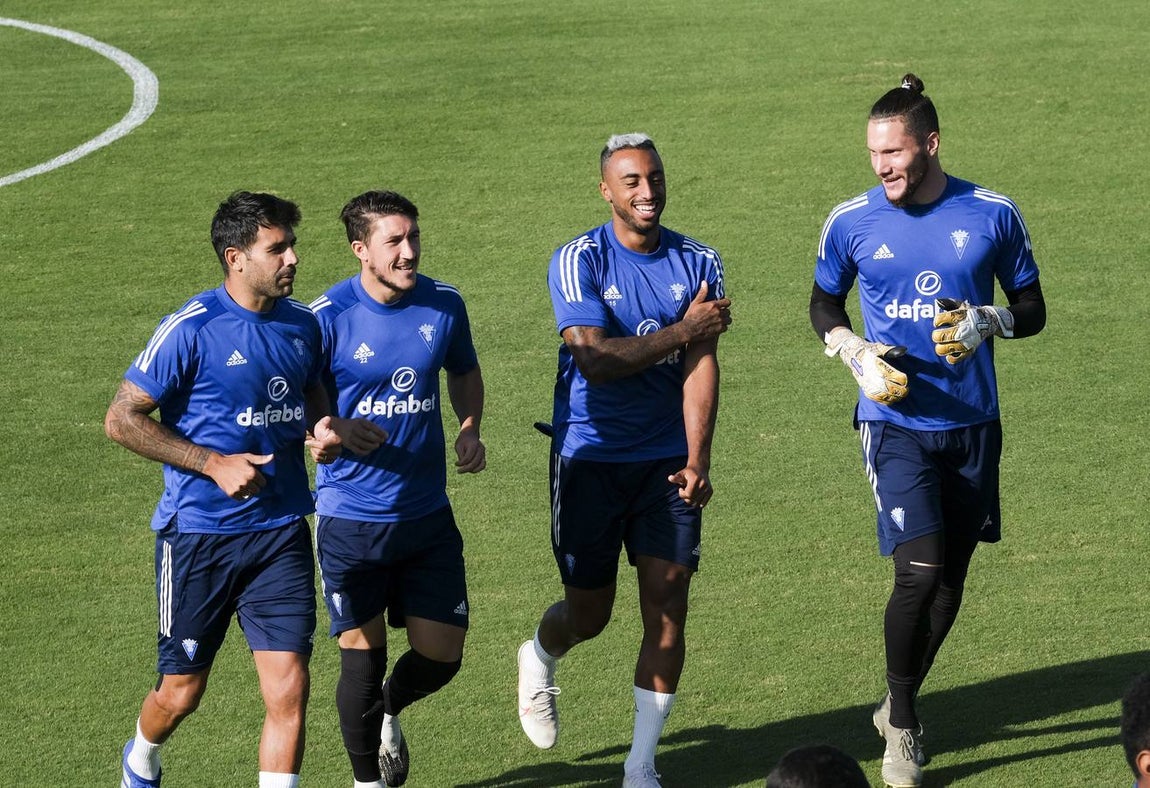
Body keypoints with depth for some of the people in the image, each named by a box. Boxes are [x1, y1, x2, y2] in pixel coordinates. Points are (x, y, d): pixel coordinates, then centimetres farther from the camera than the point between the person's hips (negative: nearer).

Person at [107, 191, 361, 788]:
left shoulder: (302, 324, 5)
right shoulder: (191, 330, -13)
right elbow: (122, 419, -10)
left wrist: (321, 425, 0)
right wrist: (214, 463, -15)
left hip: (282, 531, 4)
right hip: (199, 534, -4)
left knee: (288, 689, -7)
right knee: (182, 693, 10)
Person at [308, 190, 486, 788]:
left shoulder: (444, 305, -1)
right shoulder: (327, 318, -13)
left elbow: (464, 373, 19)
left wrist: (469, 427, 0)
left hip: (428, 514, 4)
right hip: (351, 518, -4)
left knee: (441, 655, 5)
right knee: (362, 656, 0)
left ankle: (389, 713, 40)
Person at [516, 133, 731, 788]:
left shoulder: (698, 263, 1)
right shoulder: (578, 261, -9)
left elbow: (700, 364, -7)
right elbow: (595, 360, -19)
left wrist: (696, 460, -16)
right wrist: (683, 330, -18)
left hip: (668, 458, 2)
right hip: (590, 457, -2)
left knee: (667, 609, -4)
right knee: (589, 614, 5)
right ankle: (539, 660, 43)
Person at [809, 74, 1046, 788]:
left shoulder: (993, 215, -2)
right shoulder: (850, 222, -2)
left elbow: (1032, 311, 7)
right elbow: (824, 306, 14)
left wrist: (988, 321, -14)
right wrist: (855, 353, -5)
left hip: (973, 423, 2)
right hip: (896, 422, -2)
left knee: (952, 575, 11)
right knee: (921, 570, -16)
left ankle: (900, 704, 32)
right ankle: (903, 723, 1)